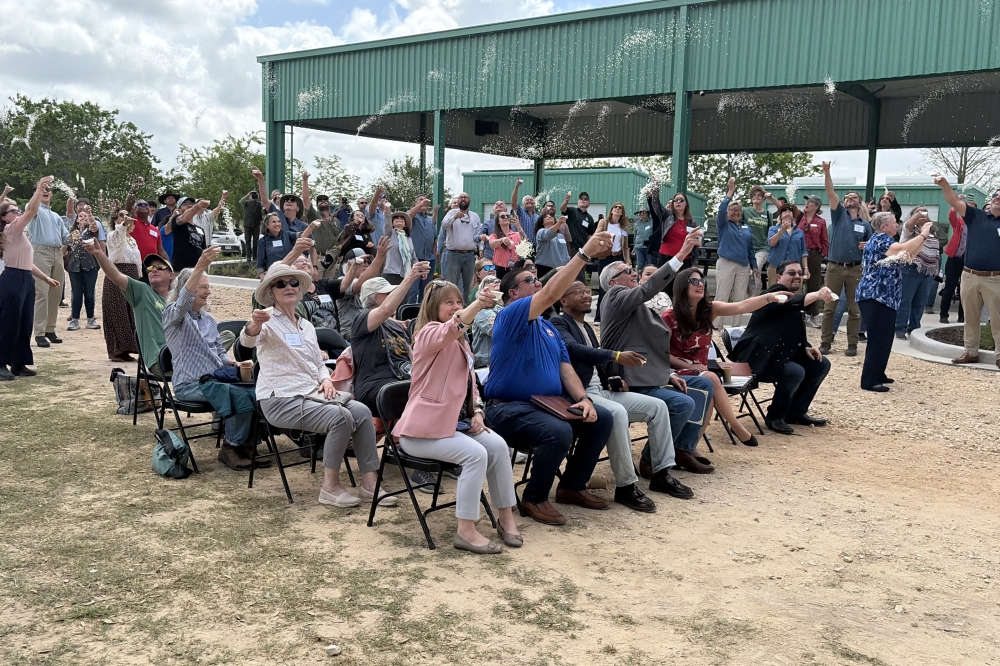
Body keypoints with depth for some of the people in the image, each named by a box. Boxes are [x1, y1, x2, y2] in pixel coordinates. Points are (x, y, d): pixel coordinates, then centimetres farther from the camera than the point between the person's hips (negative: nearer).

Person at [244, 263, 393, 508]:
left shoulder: (307, 326, 19)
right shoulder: (268, 321, -4)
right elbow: (247, 340, -26)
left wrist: (326, 380, -1)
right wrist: (254, 324, -50)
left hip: (312, 394, 7)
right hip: (281, 400, -7)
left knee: (361, 411, -17)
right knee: (341, 417, -28)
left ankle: (369, 482, -11)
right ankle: (330, 487, -15)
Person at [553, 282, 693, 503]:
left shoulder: (587, 326, 23)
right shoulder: (558, 324, -5)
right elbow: (574, 349, -25)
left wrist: (614, 381, 4)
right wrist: (617, 356, -34)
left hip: (602, 391, 9)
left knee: (658, 406, 0)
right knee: (617, 413, -36)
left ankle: (662, 474, 4)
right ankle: (626, 486, -26)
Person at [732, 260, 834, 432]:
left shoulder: (793, 297, 15)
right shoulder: (775, 296, -15)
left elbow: (795, 334, 22)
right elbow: (791, 303, -40)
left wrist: (806, 348, 2)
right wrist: (817, 295, -58)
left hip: (781, 352, 10)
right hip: (757, 356, -10)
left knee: (821, 364, 4)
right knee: (796, 372, -31)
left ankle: (796, 412, 12)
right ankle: (775, 417, -10)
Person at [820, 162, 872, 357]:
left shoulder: (865, 224, 12)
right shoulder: (839, 214, 8)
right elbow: (830, 193, -4)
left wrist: (867, 246, -7)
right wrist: (827, 172, -15)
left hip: (855, 269, 1)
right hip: (834, 267, -1)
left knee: (854, 309, 3)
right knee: (829, 307, 1)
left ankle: (852, 344, 8)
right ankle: (825, 342, 7)